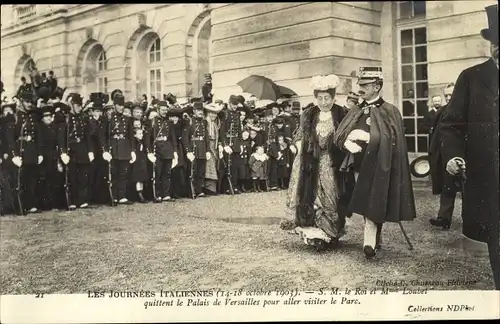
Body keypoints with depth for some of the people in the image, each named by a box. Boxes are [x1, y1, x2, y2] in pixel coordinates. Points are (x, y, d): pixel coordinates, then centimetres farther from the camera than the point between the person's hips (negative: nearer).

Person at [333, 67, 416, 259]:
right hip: (358, 166, 6)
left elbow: (388, 140, -15)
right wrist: (349, 143, -15)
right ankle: (376, 240, 26)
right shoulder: (355, 112, 11)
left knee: (371, 206, -11)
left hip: (376, 167, -6)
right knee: (367, 206, 13)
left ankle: (369, 244, -10)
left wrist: (363, 136, -17)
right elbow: (339, 136, 7)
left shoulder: (390, 111, -5)